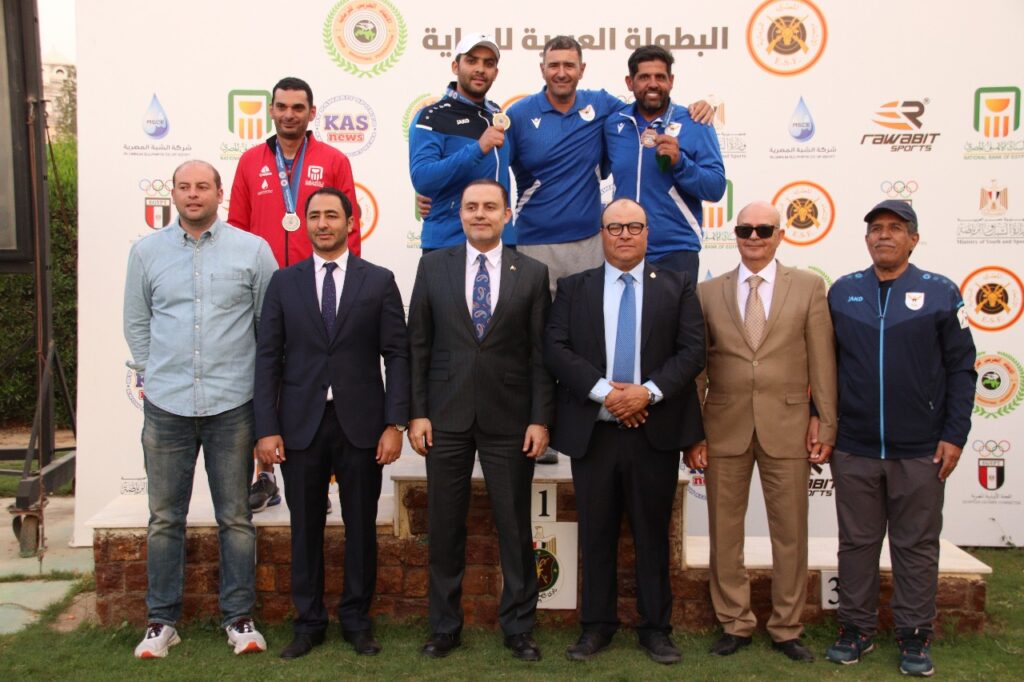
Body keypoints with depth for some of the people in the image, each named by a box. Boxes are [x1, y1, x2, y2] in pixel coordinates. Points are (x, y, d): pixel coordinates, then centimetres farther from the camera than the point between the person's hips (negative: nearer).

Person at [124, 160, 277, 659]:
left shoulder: (252, 250, 1)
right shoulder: (146, 251, 6)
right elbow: (136, 323, 14)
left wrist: (263, 382, 5)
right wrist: (151, 374, 10)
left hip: (232, 405, -1)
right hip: (165, 406, 2)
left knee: (236, 518, 7)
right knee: (164, 518, 9)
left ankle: (239, 617, 18)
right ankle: (161, 619, 22)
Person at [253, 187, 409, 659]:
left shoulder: (379, 281, 3)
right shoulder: (284, 282, 6)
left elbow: (397, 355, 0)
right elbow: (268, 357, 3)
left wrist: (394, 423, -8)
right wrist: (266, 428, -5)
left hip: (360, 423, -1)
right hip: (300, 424, 1)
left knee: (361, 527, 8)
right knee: (305, 528, 9)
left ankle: (356, 620, 23)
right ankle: (309, 622, 23)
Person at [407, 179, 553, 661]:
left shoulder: (532, 273, 3)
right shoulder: (433, 266, 5)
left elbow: (541, 353, 1)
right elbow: (418, 345, 4)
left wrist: (540, 419, -5)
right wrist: (416, 412, -2)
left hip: (509, 421, -1)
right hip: (446, 418, 1)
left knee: (515, 527, 7)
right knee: (444, 527, 9)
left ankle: (518, 627, 22)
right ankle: (445, 626, 24)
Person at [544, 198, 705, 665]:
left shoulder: (677, 287, 7)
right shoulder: (574, 288, 8)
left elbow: (692, 350, -2)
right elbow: (555, 349, -3)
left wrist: (649, 391, -16)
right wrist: (604, 391, -14)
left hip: (655, 431, 0)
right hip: (592, 430, 1)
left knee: (652, 533, 8)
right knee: (596, 534, 9)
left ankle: (656, 628, 20)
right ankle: (597, 625, 21)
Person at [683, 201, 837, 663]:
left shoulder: (808, 287, 3)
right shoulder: (708, 293, 5)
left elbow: (822, 363, 1)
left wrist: (825, 425, -2)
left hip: (787, 429, -1)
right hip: (724, 429, 1)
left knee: (790, 534, 9)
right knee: (725, 533, 10)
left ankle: (786, 629, 25)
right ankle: (735, 624, 26)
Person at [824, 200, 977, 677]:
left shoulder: (940, 293, 0)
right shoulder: (842, 292, 5)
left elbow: (960, 369, 0)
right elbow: (825, 363, 9)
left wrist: (954, 435, -5)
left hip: (920, 452, -1)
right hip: (853, 449, 2)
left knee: (917, 546, 9)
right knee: (857, 542, 11)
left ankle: (915, 637, 22)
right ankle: (856, 629, 24)